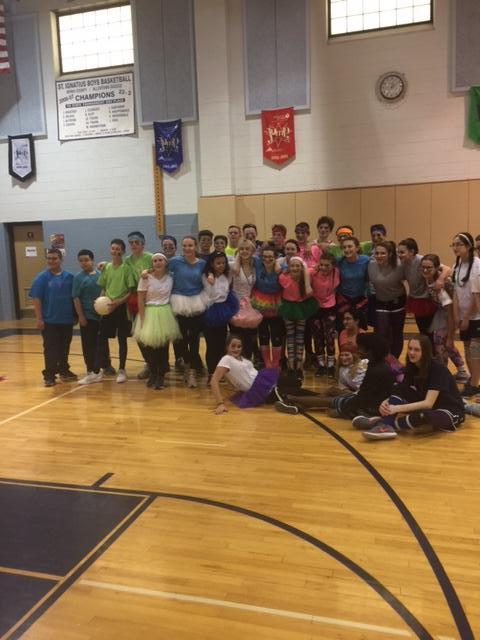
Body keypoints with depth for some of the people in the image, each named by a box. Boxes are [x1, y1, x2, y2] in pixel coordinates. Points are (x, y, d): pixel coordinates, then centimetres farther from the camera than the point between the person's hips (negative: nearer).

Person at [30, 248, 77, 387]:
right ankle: (49, 375, 9)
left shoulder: (69, 277, 4)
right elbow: (36, 299, -8)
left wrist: (75, 315, 10)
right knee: (50, 349, 0)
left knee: (64, 348, 14)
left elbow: (74, 297, 11)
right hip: (49, 321, -3)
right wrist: (39, 318, -12)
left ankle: (64, 371, 28)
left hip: (67, 320, 3)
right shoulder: (41, 277, -5)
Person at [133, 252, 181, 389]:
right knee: (149, 345, 0)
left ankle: (161, 376, 16)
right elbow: (140, 300, -5)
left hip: (165, 314, 2)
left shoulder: (170, 278, 3)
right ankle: (152, 374, 21)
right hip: (149, 314, -2)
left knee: (163, 345, 3)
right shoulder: (146, 279, -5)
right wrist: (142, 320, -10)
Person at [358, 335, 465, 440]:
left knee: (423, 416, -40)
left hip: (452, 412, -7)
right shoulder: (412, 368, -2)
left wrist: (398, 408, -37)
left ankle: (389, 424, -24)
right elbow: (399, 393, -1)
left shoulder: (438, 370, -22)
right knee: (399, 389, -13)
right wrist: (386, 403, -24)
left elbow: (428, 403, -29)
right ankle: (385, 424, -28)